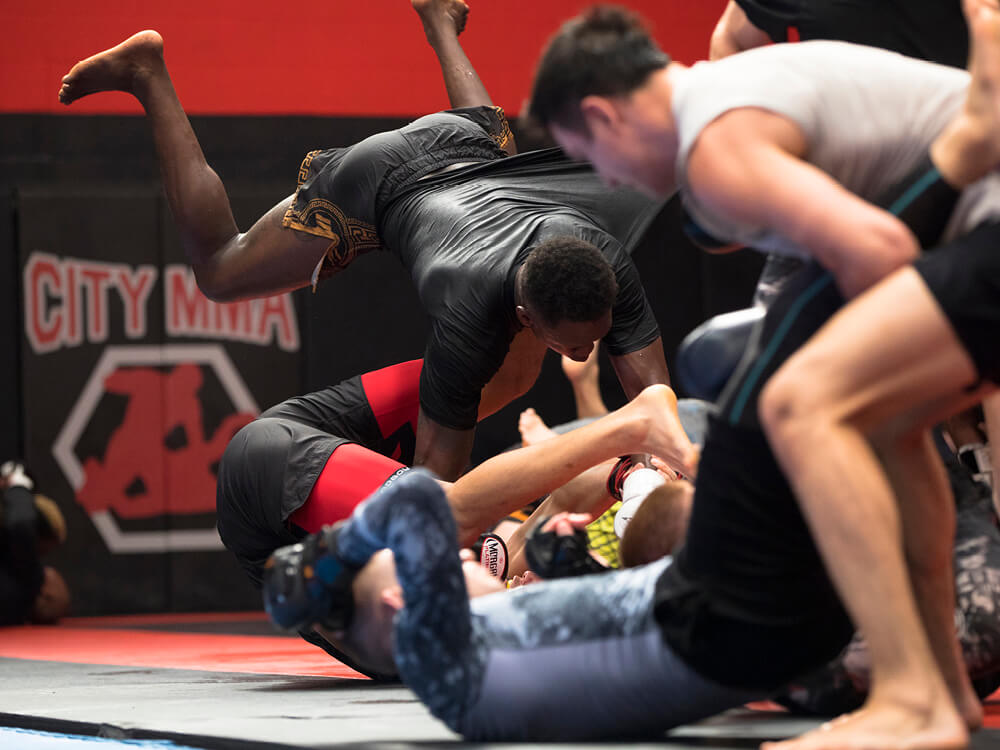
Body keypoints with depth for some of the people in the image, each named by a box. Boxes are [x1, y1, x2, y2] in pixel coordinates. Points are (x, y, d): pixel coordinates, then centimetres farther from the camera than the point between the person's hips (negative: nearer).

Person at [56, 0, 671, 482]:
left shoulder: (610, 265, -36)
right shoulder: (471, 320, -44)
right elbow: (438, 482, -37)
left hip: (471, 151, 4)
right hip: (379, 181, -4)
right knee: (220, 271, 14)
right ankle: (147, 75, 22)